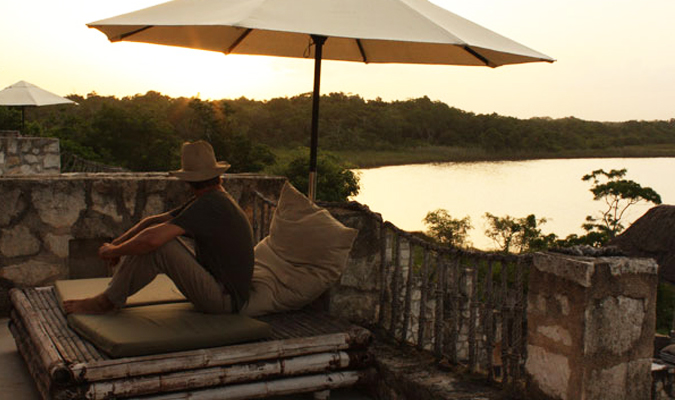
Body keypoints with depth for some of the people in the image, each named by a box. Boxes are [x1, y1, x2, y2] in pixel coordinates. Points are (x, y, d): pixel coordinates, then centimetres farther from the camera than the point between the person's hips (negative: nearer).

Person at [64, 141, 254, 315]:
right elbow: (154, 221, 12)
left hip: (224, 299, -10)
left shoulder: (208, 205, -21)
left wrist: (113, 251, -12)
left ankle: (108, 301, -5)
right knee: (157, 230, 10)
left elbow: (152, 239, -29)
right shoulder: (215, 199, 9)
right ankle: (112, 293, 8)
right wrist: (117, 242, 2)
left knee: (158, 244, -23)